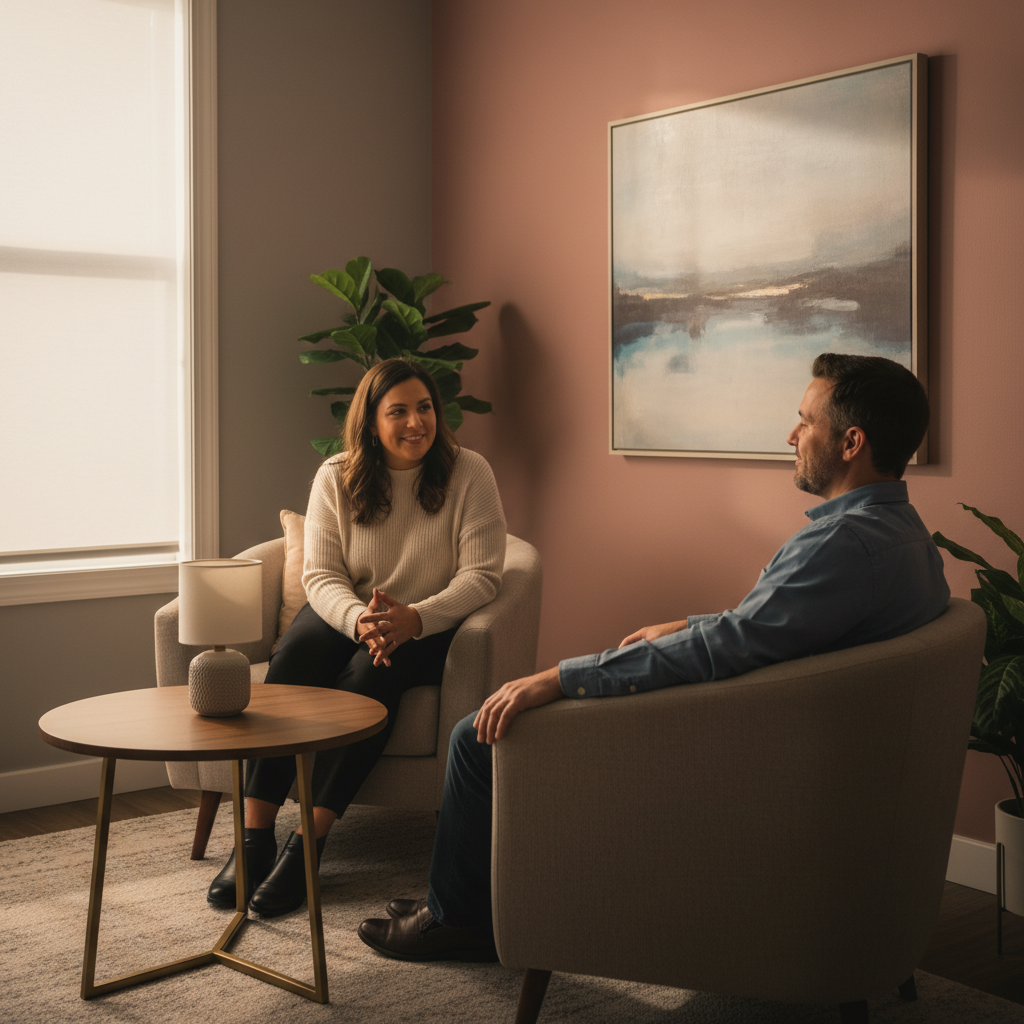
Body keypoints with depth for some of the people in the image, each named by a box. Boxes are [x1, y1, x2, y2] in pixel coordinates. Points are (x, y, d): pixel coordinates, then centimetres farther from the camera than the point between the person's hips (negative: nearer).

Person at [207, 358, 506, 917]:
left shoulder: (469, 473, -8)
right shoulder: (336, 477, -1)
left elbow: (481, 575, -13)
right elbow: (321, 574, -6)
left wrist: (412, 618, -30)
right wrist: (359, 619, -29)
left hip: (429, 625, -2)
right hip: (344, 612, 2)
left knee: (370, 674, -34)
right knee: (292, 659, -30)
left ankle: (308, 844, -31)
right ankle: (254, 837, -30)